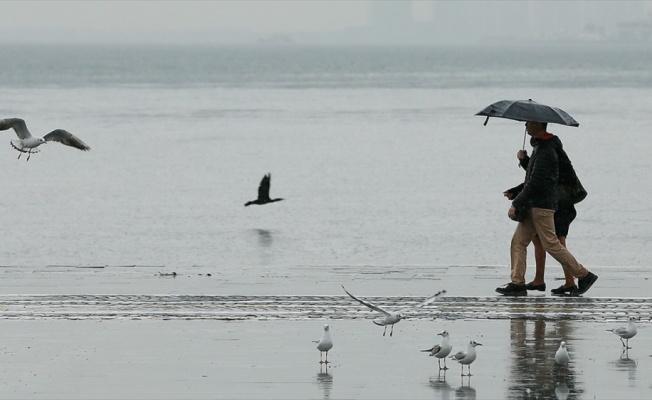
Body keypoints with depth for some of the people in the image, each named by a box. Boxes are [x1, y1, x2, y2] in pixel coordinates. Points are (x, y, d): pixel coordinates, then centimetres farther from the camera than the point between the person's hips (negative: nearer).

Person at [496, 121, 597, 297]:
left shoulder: (546, 151, -19)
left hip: (542, 205, -10)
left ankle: (584, 276, 1)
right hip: (533, 205, 10)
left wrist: (516, 204, -19)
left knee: (551, 244, -7)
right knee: (518, 241, 5)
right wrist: (524, 160, 12)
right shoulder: (539, 146, 14)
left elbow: (535, 183, -22)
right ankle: (517, 283, 2)